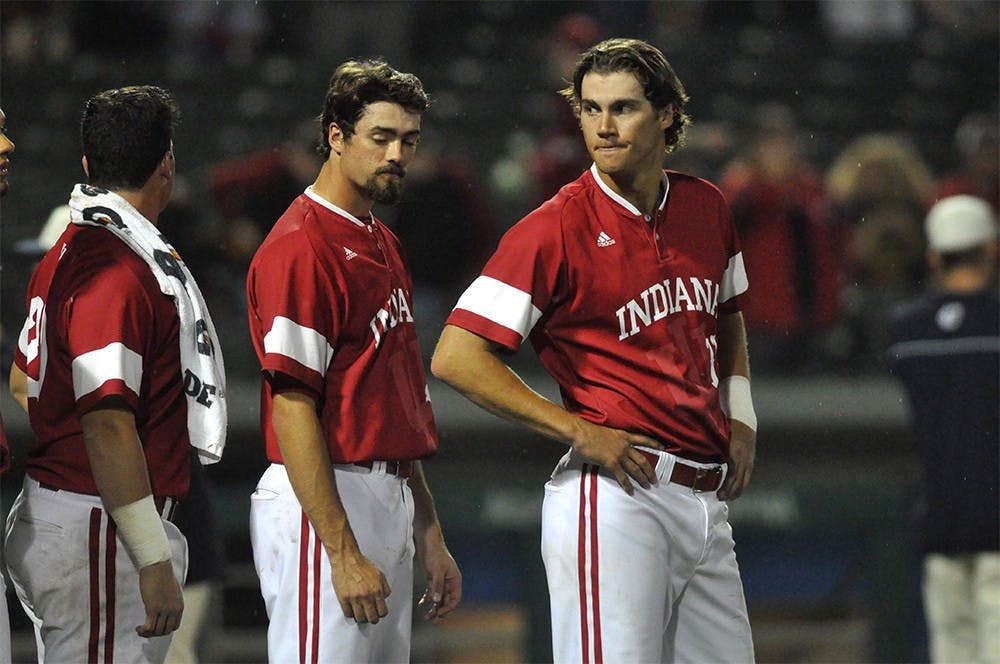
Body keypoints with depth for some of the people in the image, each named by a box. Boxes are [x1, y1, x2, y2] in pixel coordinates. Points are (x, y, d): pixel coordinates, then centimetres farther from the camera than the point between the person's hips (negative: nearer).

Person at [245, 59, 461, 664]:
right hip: (322, 502, -9)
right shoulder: (301, 246, -12)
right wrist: (344, 554, -22)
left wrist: (429, 534, 22)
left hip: (391, 499, 9)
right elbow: (293, 409, -18)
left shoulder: (384, 246, 18)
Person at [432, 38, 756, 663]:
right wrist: (580, 433, -15)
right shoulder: (558, 227, -9)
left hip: (707, 503, 7)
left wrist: (739, 415, 14)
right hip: (616, 496, -7)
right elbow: (456, 358, -13)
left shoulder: (707, 207, 11)